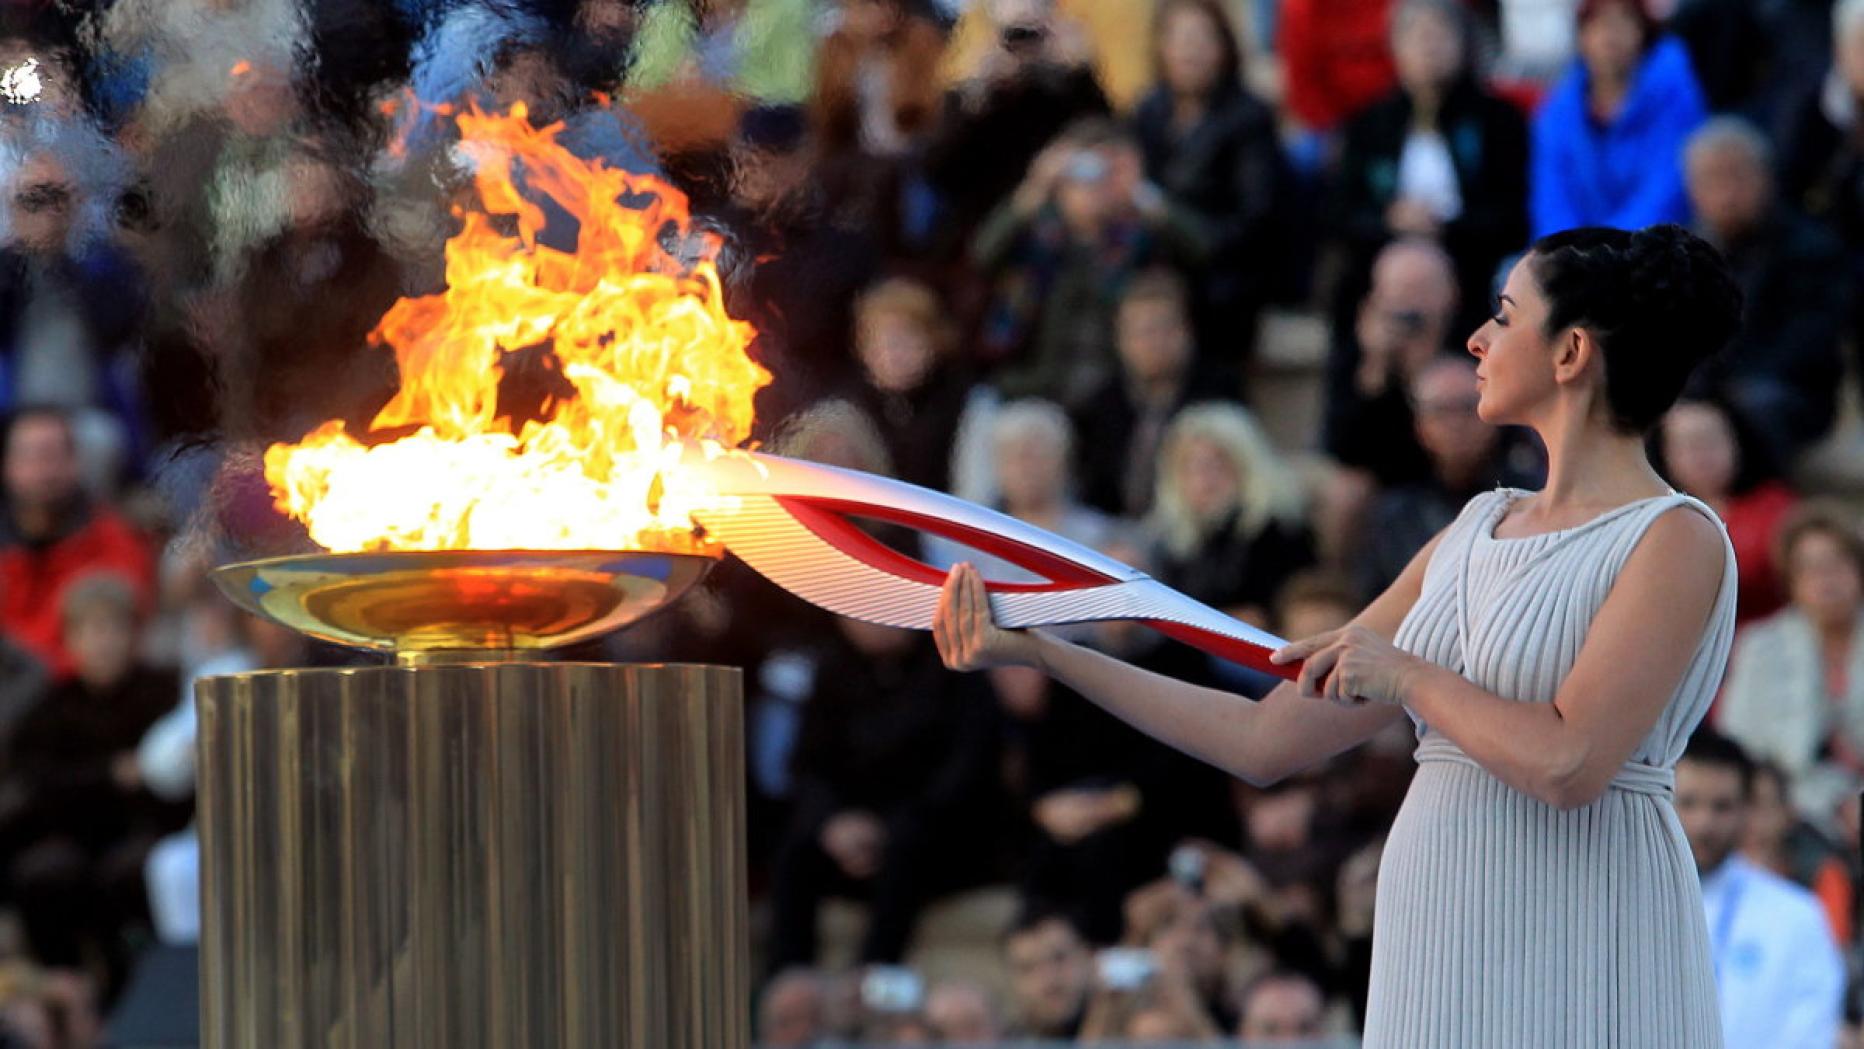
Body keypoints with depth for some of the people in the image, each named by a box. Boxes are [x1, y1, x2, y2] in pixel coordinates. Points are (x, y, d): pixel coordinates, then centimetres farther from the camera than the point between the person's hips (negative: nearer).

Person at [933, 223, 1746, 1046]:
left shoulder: (1676, 541, -7)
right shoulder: (1472, 535, 14)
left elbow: (1567, 762, -21)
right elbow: (1270, 741, 12)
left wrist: (1405, 674, -7)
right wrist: (1035, 651, 11)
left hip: (1584, 975, -6)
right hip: (1437, 954, 6)